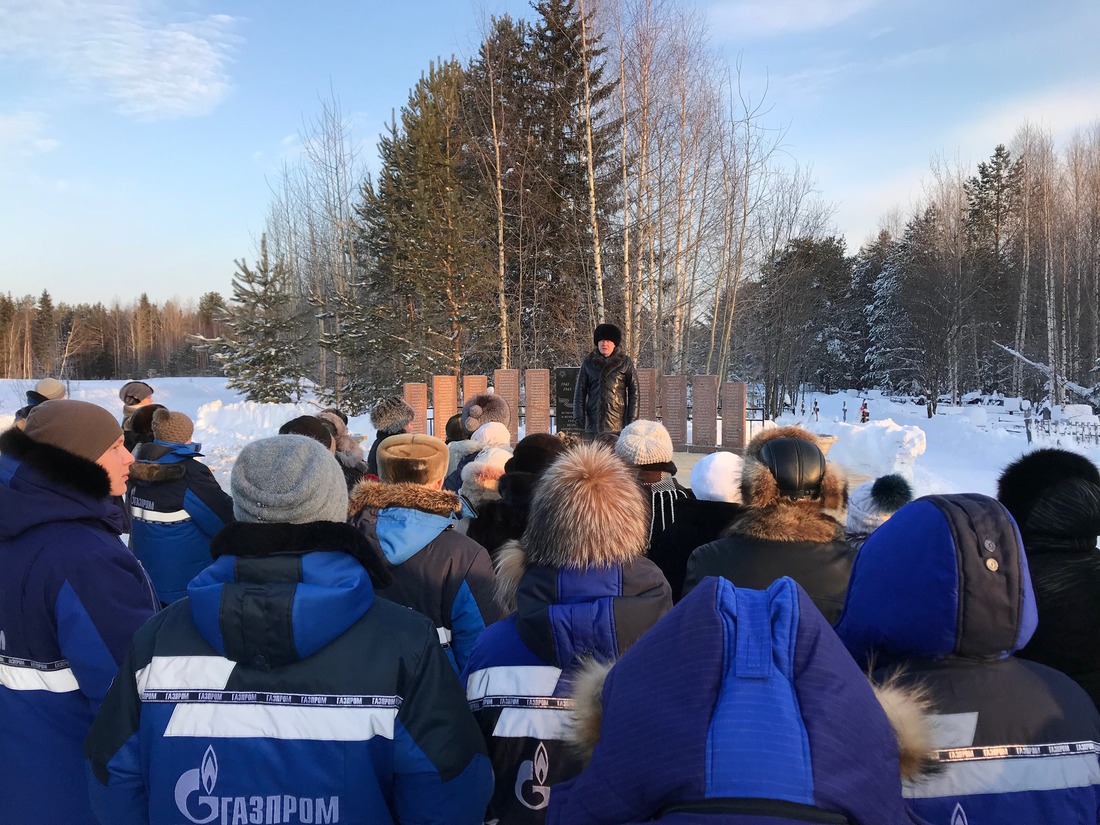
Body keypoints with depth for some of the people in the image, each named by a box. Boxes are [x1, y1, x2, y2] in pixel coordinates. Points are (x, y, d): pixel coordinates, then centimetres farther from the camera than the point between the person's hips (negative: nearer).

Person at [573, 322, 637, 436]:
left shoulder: (625, 362, 5)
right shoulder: (588, 362, 10)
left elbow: (633, 392, 5)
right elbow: (580, 391, 10)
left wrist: (632, 419, -1)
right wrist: (578, 416, 2)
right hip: (593, 421, 1)